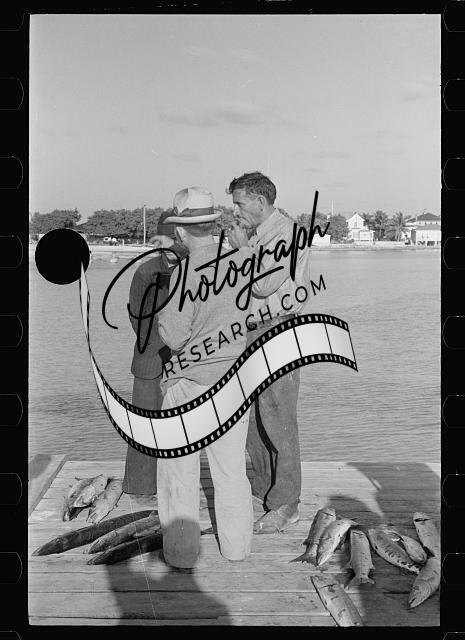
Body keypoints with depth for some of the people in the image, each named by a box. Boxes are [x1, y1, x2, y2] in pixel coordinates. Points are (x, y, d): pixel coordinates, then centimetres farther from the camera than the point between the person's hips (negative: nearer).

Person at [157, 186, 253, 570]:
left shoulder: (188, 271, -19)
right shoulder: (241, 260, -2)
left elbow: (174, 337, -18)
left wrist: (160, 308, 1)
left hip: (191, 381, -5)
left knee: (179, 467, 10)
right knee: (231, 466, 16)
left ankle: (181, 552, 18)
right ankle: (236, 545, 27)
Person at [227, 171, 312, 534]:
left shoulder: (287, 233, -12)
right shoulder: (256, 236, 16)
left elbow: (264, 284, -22)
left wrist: (242, 248, -10)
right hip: (253, 332, 10)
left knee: (278, 422, -5)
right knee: (252, 418, 15)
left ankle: (285, 506, 4)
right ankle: (264, 488, 29)